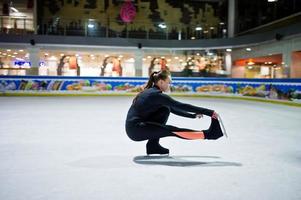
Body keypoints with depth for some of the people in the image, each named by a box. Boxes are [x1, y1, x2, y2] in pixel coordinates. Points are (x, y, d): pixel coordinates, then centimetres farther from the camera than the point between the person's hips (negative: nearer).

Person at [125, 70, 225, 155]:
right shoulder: (157, 95, -14)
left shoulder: (152, 92, 14)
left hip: (137, 126, 9)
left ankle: (153, 145, 6)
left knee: (165, 109, 8)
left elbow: (174, 109, 20)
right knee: (171, 130, -14)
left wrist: (193, 115, 15)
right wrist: (209, 112, -16)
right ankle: (208, 134, -5)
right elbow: (182, 106, -18)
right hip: (136, 129, -9)